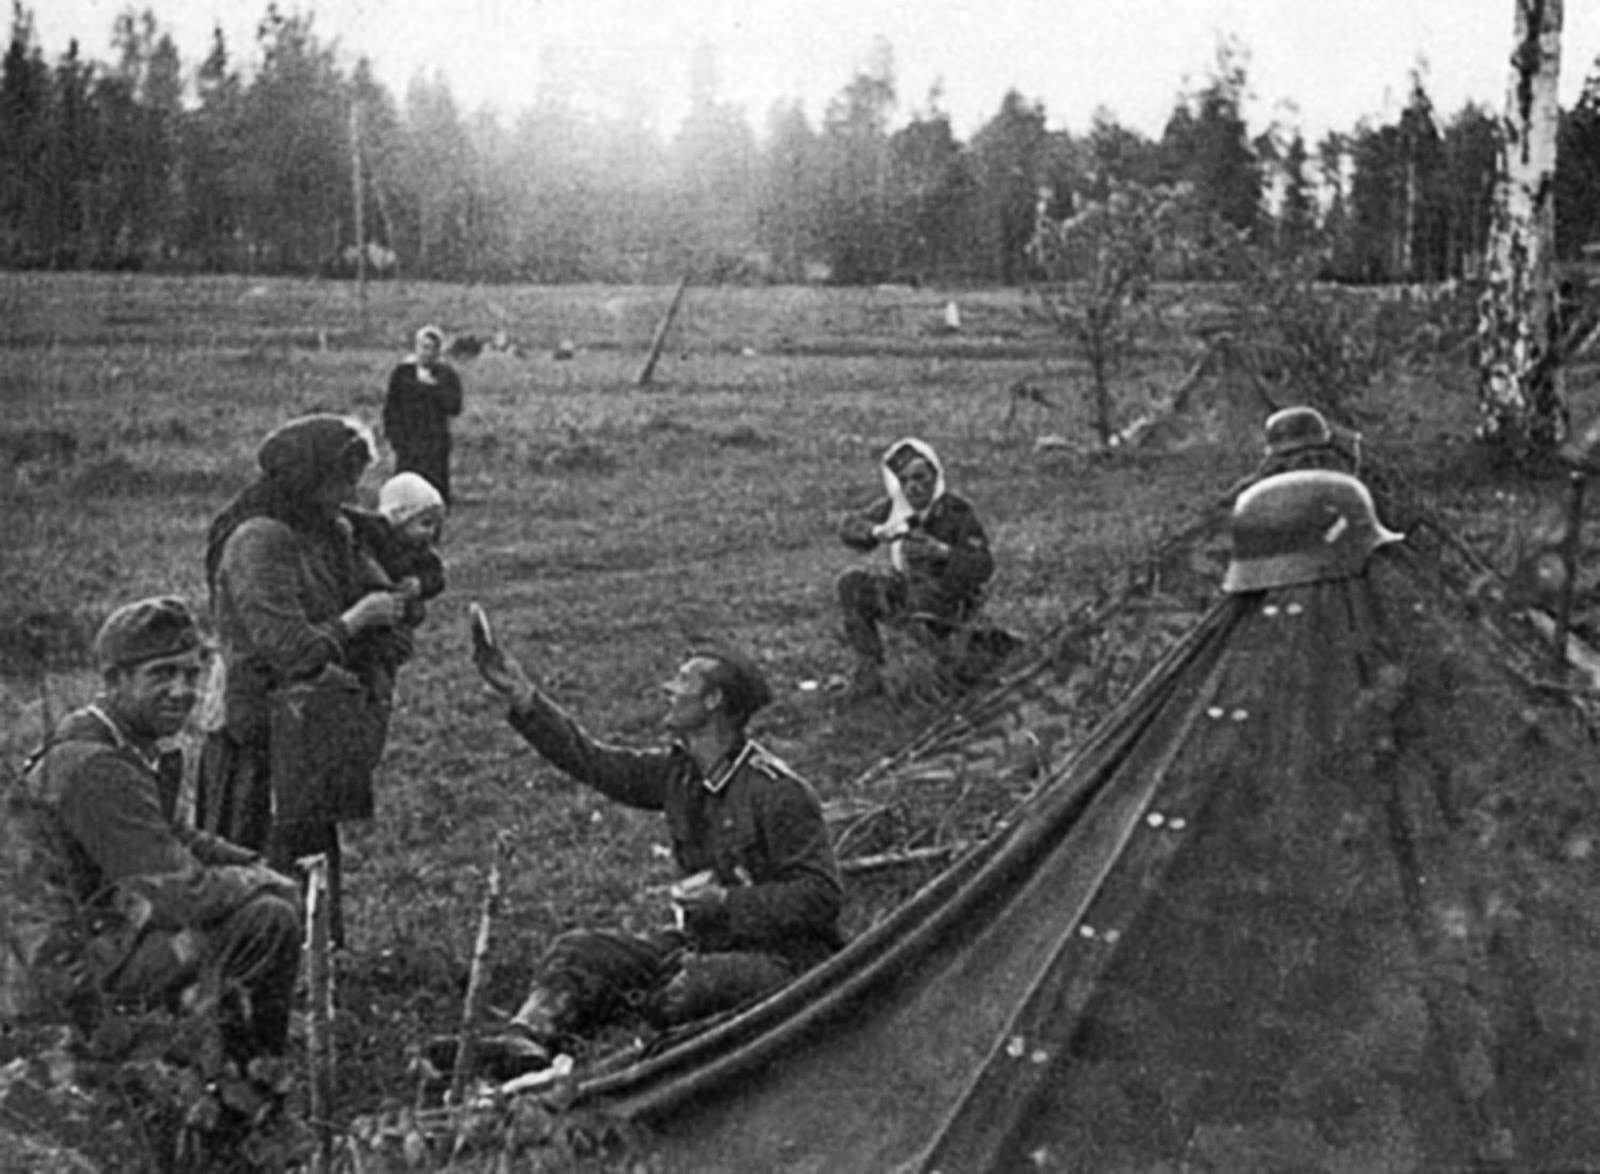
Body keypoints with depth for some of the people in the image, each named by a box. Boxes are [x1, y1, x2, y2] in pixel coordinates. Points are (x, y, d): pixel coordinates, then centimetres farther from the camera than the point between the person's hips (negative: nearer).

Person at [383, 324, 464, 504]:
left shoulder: (447, 375, 4)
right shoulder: (402, 372, 5)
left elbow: (454, 408, -5)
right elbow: (390, 408, 7)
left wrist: (433, 386, -13)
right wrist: (394, 438, -2)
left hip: (436, 441, 0)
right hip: (407, 441, 0)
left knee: (435, 484, -7)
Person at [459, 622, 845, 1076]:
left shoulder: (777, 791, -18)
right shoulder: (678, 771, 6)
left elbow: (822, 896, -18)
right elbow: (593, 762, 10)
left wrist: (727, 902, -22)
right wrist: (523, 698, 5)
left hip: (782, 953, -7)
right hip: (702, 939, 8)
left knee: (686, 990, -37)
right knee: (579, 950, -7)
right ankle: (527, 1034, -30)